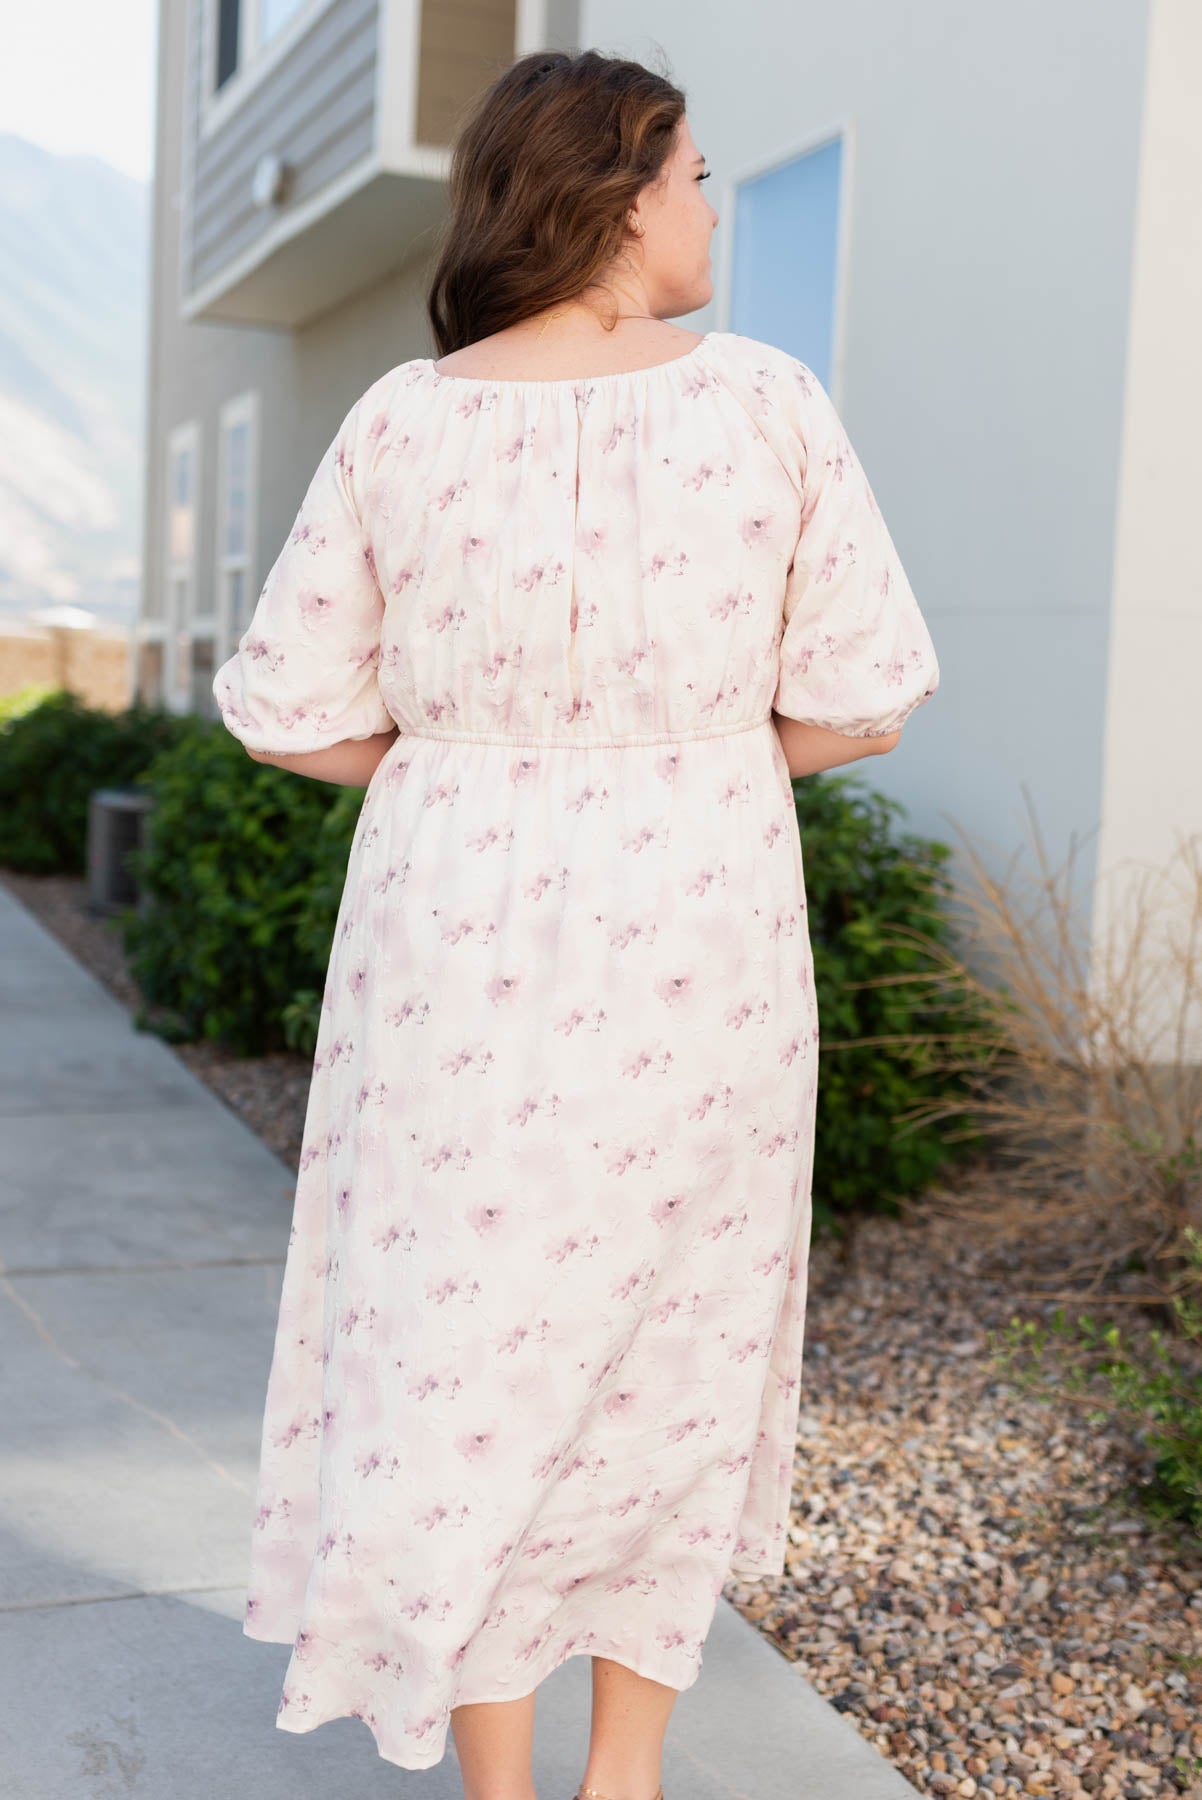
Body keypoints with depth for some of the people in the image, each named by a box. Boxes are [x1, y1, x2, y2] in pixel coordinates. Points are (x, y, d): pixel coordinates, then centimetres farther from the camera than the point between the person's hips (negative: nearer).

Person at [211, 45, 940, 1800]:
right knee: (666, 1347, 18)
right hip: (695, 942, 0)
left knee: (458, 1358, 13)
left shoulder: (402, 420, -4)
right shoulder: (768, 401, -7)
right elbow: (857, 703, -5)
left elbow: (292, 715, -1)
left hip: (463, 944, 0)